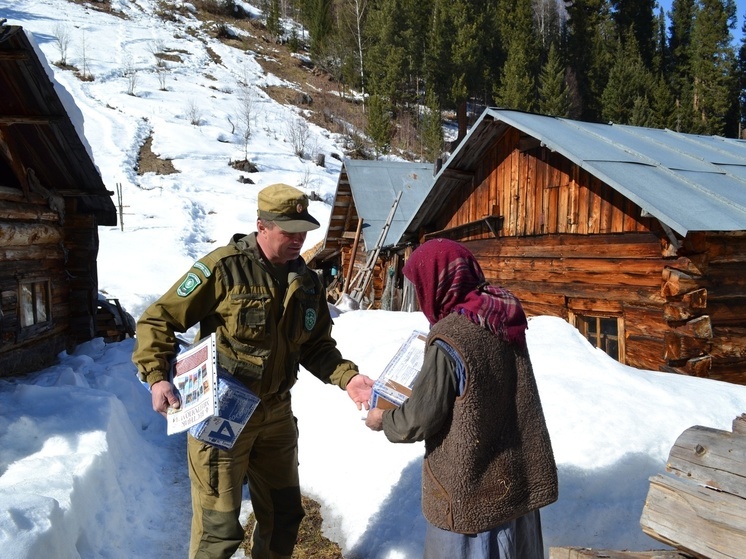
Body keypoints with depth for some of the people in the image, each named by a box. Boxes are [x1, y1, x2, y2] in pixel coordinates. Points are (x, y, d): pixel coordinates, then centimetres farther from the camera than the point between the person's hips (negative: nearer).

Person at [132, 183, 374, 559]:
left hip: (276, 413, 6)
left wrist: (347, 377, -7)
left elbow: (316, 346, 9)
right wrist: (157, 376, -24)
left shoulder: (306, 281, 1)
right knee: (219, 527, 6)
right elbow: (157, 321, -12)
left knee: (284, 514, 20)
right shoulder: (222, 268, -17)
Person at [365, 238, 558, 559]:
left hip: (472, 484, -7)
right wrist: (425, 384, 19)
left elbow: (421, 418, -17)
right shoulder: (503, 318, -3)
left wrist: (384, 420, 3)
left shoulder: (448, 339, -25)